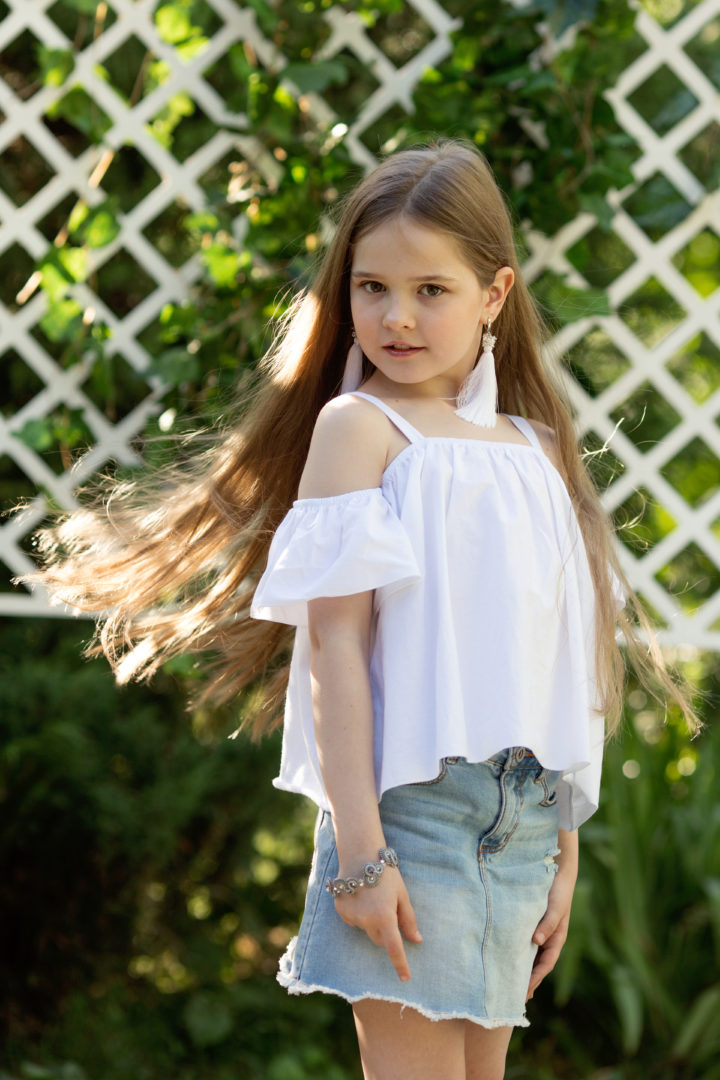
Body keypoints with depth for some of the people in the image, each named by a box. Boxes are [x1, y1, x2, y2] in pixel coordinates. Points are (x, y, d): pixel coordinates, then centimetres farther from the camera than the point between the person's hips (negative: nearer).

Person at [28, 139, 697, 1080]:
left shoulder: (535, 449, 12)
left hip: (523, 816, 6)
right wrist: (360, 846, -17)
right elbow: (336, 641, -11)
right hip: (410, 800, -6)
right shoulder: (360, 427, -4)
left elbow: (554, 672, 14)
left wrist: (566, 849, 13)